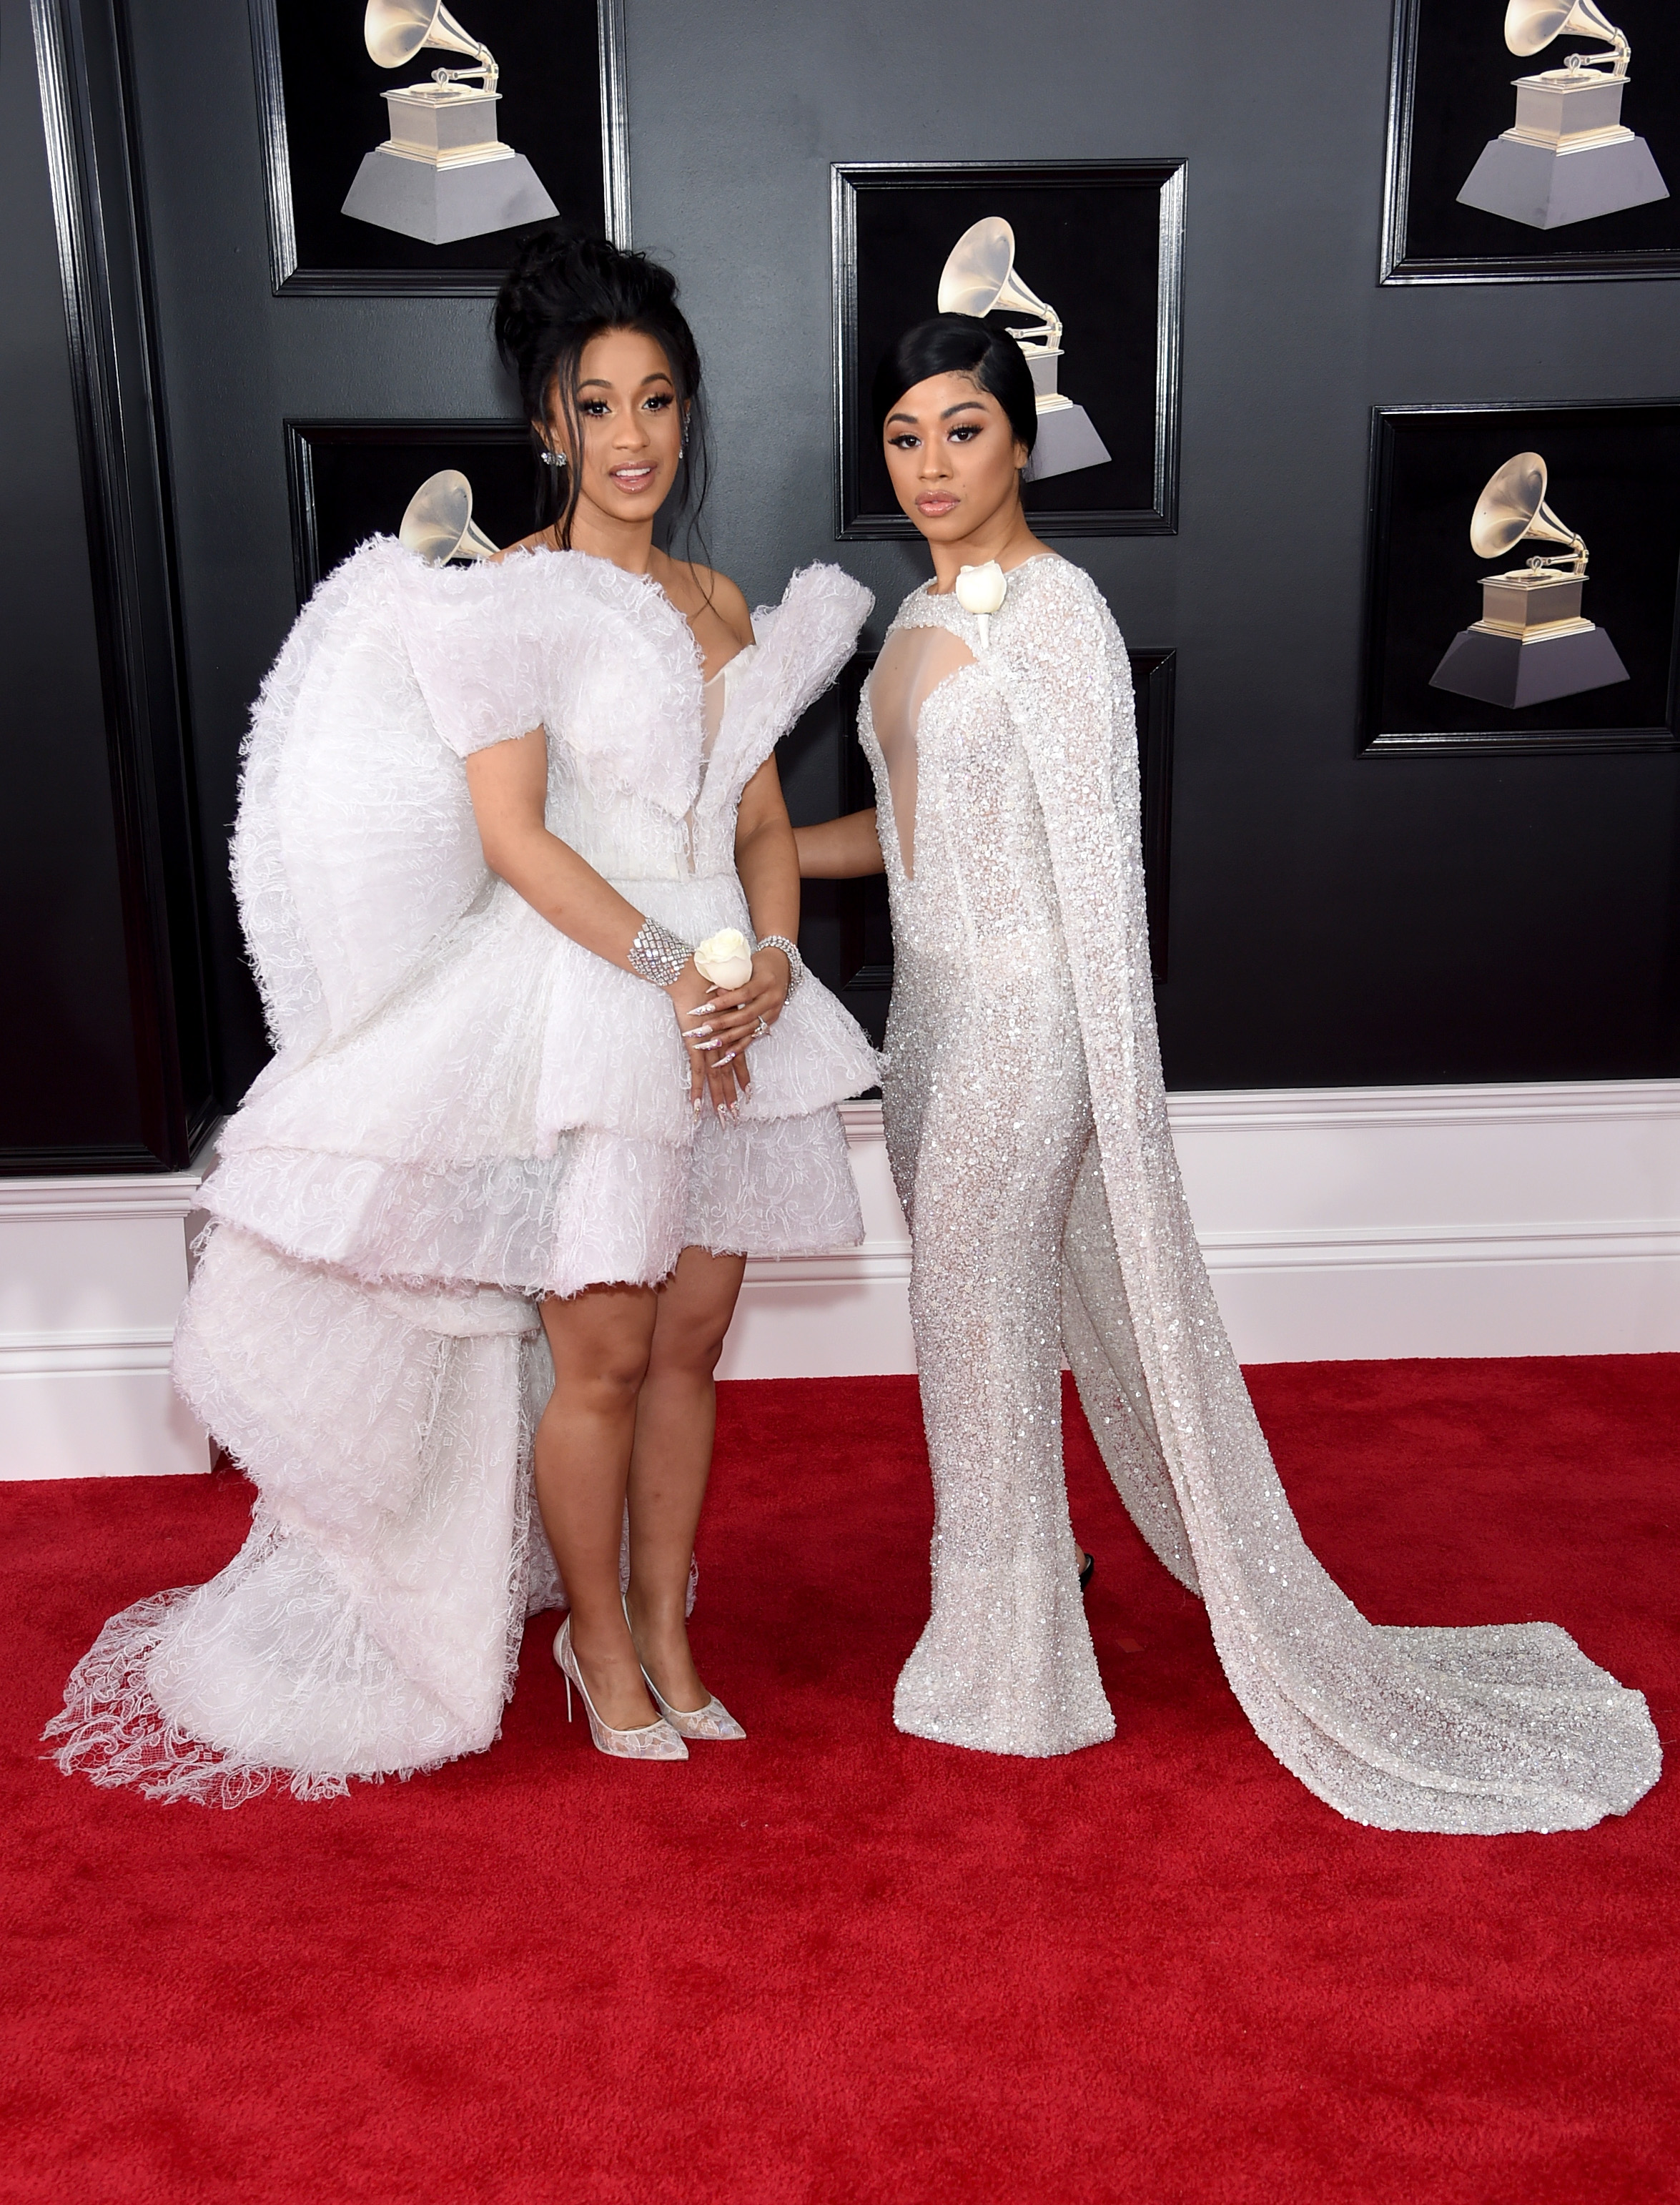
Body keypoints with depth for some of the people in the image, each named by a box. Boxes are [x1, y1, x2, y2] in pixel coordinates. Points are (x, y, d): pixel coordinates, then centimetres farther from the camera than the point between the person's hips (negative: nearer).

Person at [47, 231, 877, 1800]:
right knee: (600, 1357, 0)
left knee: (691, 1342, 11)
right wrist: (672, 971, -18)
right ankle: (599, 1642, 22)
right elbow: (509, 833, -13)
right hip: (578, 1015, -6)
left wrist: (769, 961, -5)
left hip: (724, 1011, 6)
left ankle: (665, 1629, 28)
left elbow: (763, 821, 14)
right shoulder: (510, 597, -5)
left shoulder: (721, 605, 14)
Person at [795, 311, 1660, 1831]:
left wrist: (1115, 1093, -18)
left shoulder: (1055, 610, -13)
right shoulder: (922, 614, 12)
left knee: (979, 1312, 1)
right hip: (931, 1005, 8)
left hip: (1020, 1011, -8)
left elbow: (1095, 850, -17)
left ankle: (1006, 1663, 19)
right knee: (971, 1301, 16)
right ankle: (1014, 1565, 35)